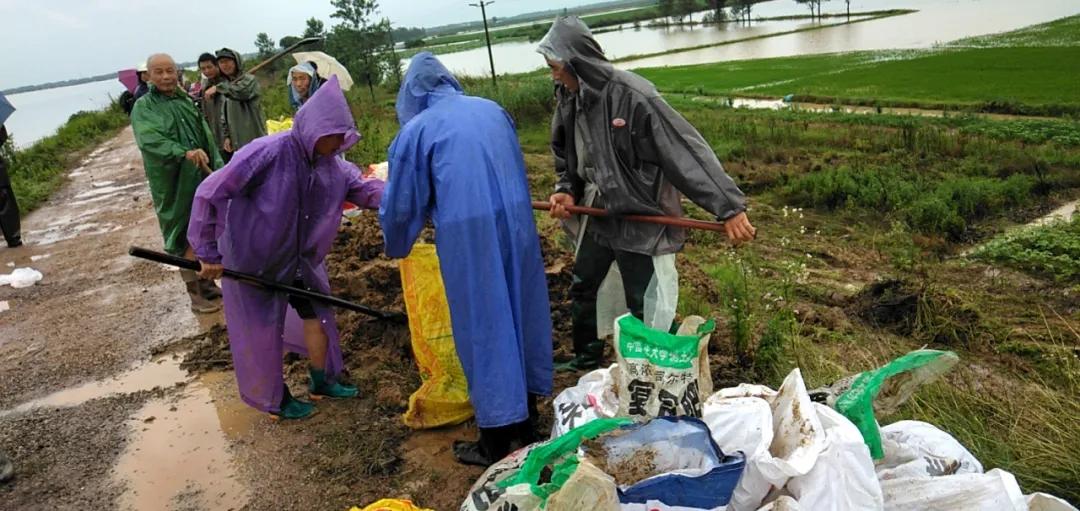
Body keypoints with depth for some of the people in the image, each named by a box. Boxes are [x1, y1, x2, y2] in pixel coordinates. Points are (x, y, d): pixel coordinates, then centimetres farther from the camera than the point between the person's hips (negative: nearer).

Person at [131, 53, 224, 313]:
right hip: (174, 183, -5)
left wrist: (219, 169, 8)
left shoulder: (186, 101, 12)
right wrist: (185, 153, -37)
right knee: (185, 236, 1)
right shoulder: (143, 107, -6)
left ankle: (206, 282, 27)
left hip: (202, 179, 5)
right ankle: (195, 294, 10)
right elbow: (150, 140, -23)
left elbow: (207, 137, 14)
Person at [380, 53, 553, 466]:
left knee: (482, 326, 5)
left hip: (467, 234, -5)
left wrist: (396, 245, 27)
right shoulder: (492, 109, 14)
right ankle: (525, 419, 34)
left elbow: (401, 202, 8)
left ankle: (497, 440, 17)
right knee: (520, 312, 17)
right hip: (516, 221, 5)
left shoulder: (416, 129, 1)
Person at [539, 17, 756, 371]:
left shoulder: (632, 95, -25)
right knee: (581, 290, 21)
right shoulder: (569, 101, -1)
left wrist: (729, 207, -28)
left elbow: (687, 150, -26)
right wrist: (567, 192, -4)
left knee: (644, 308, 3)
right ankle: (587, 360, 42)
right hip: (597, 217, 8)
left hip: (640, 220, -8)